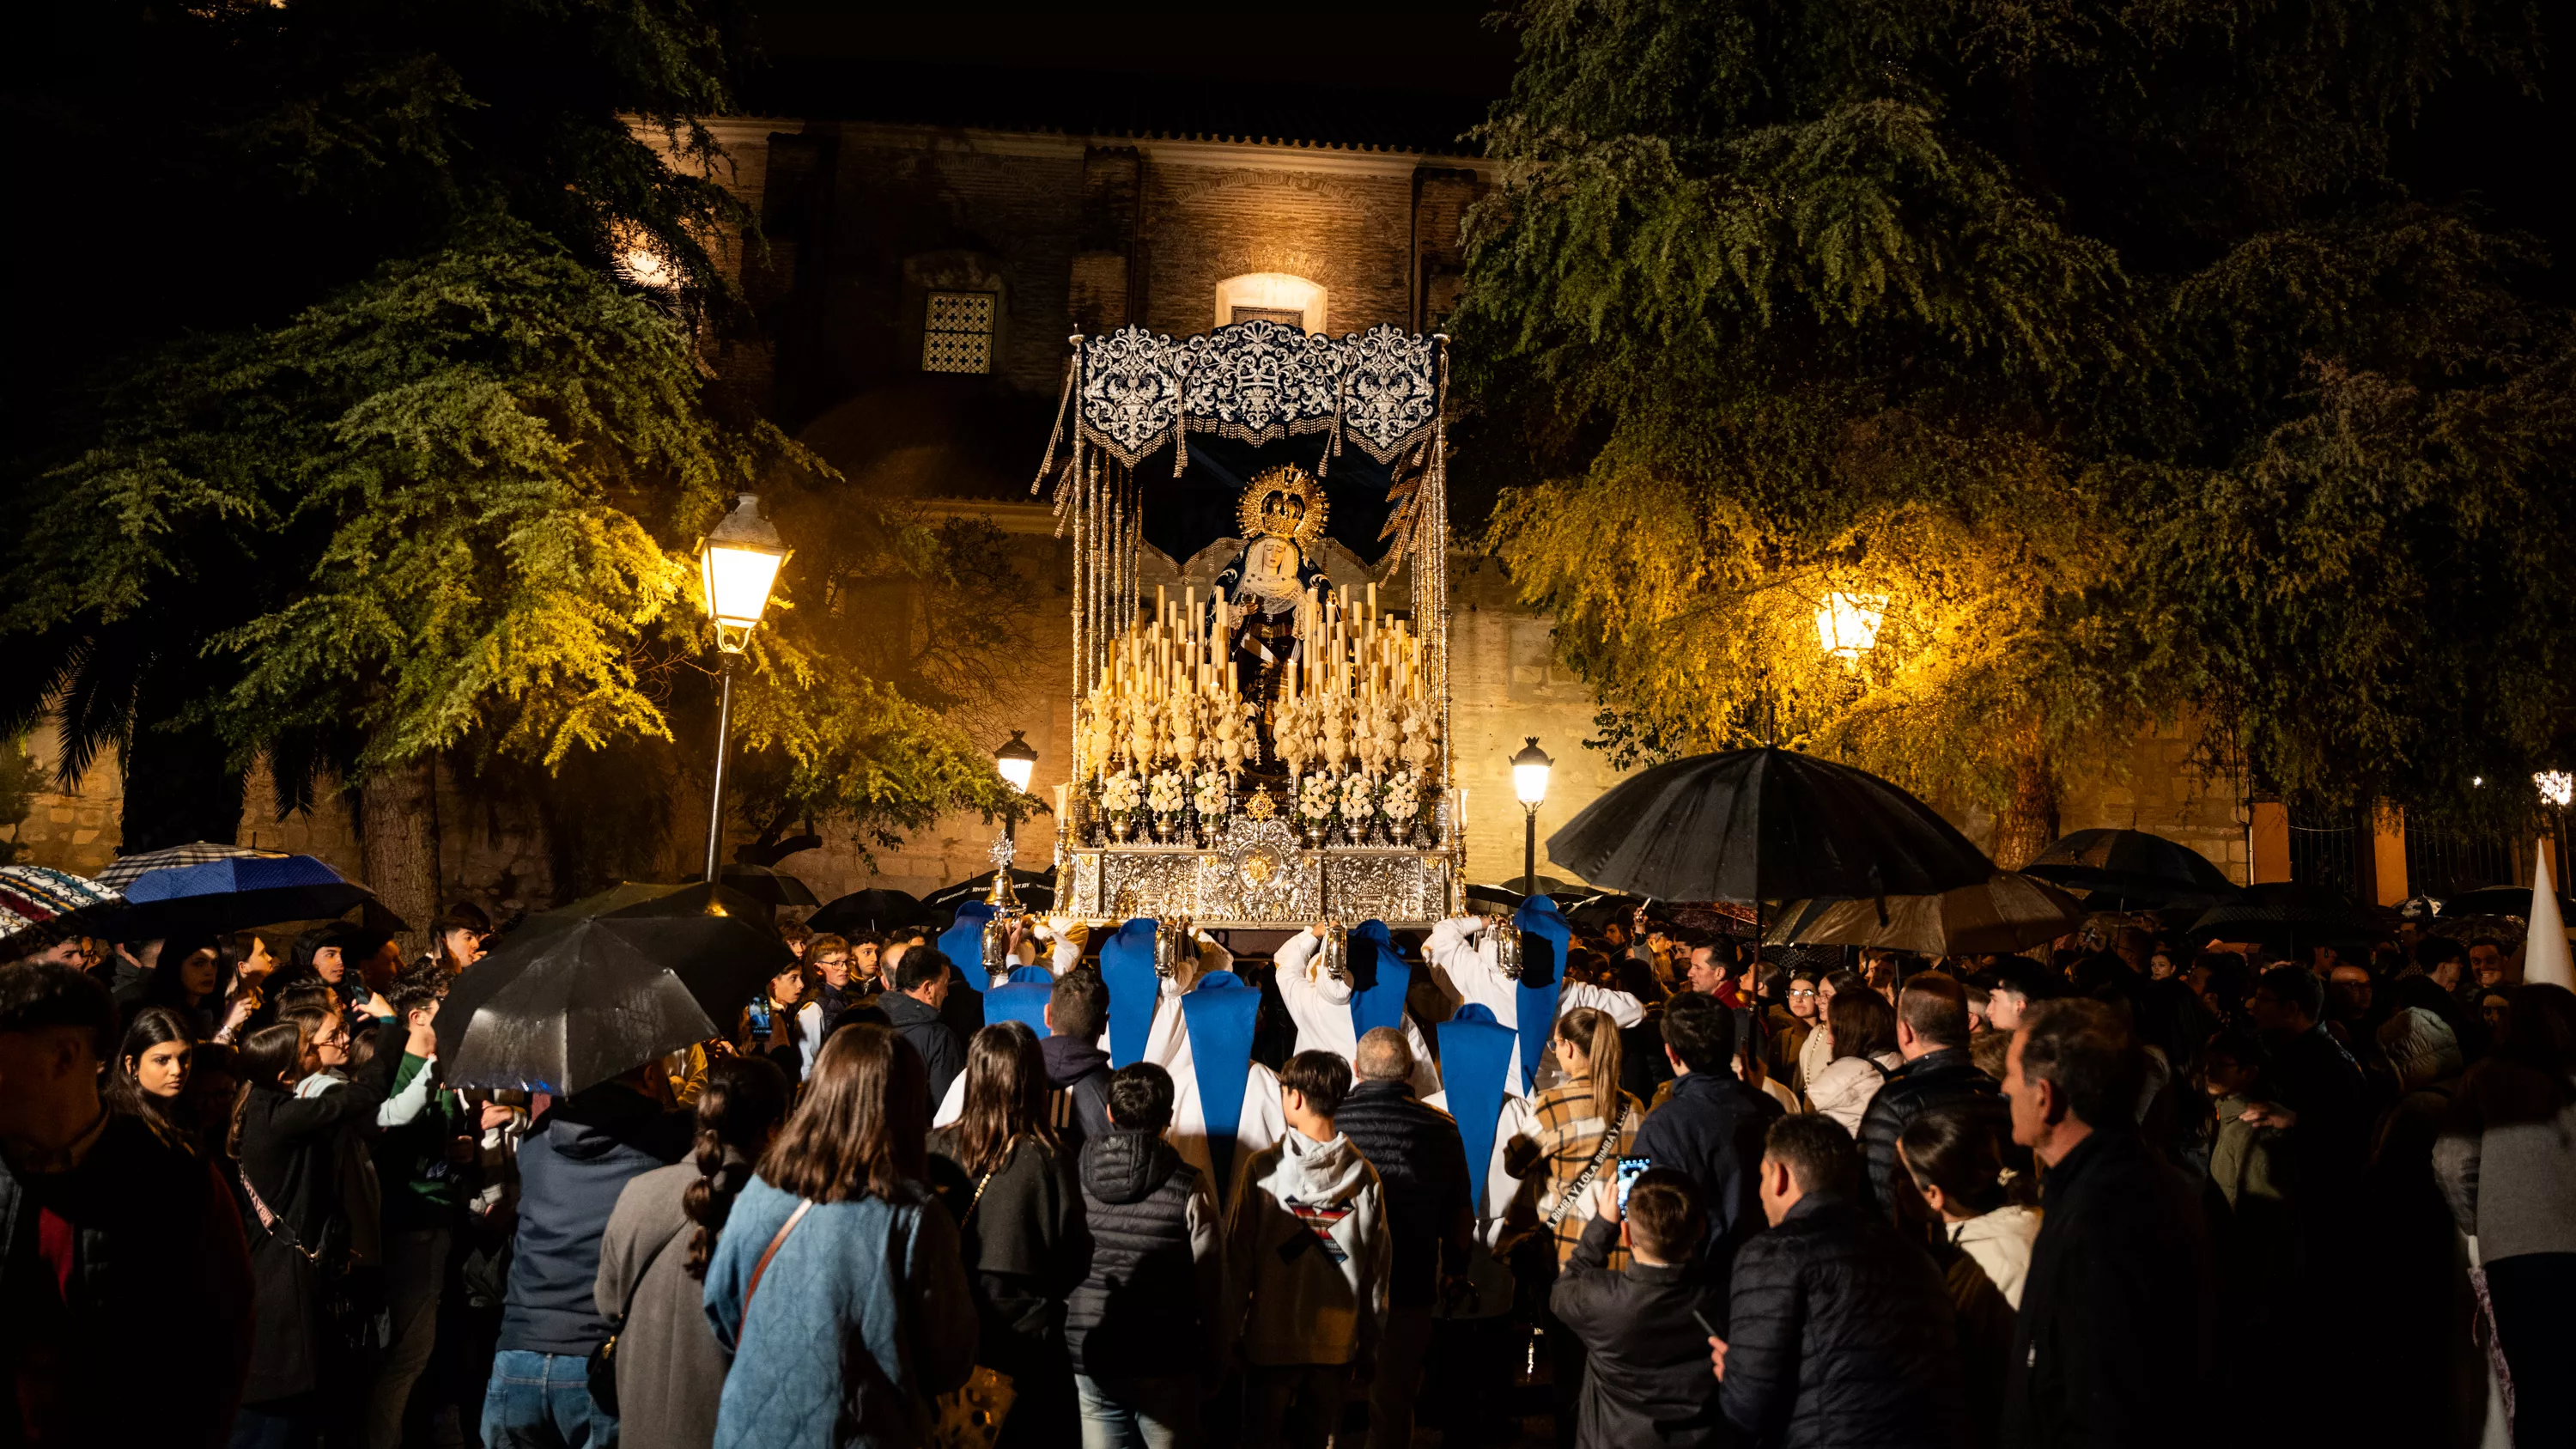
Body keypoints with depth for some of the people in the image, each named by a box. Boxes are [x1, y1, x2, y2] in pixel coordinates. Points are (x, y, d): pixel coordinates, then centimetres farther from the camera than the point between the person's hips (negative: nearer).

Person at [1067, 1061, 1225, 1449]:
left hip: (1088, 1358, 2)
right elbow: (1210, 1283, -7)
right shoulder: (1189, 1187, -10)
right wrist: (1214, 1363, 5)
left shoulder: (1074, 1177, -3)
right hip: (1166, 1364, -2)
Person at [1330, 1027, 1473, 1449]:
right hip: (1411, 1287, 1)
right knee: (1395, 1397, 14)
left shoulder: (1328, 1121, -10)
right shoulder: (1441, 1129, -4)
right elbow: (1462, 1214, 4)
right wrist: (1454, 1269, 20)